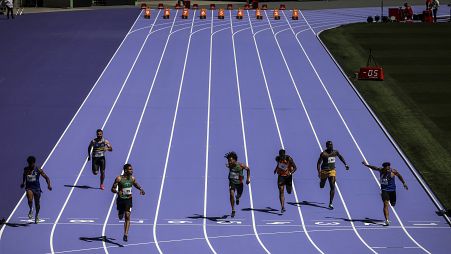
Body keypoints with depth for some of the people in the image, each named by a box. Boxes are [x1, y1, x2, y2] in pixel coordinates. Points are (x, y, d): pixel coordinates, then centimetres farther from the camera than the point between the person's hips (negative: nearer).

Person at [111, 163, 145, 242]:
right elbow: (113, 189, -12)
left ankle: (125, 234, -11)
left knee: (127, 217, -11)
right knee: (120, 217, 16)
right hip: (120, 199, -1)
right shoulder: (119, 179, -15)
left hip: (128, 199, 1)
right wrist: (117, 191, -34)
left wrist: (141, 189, -4)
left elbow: (136, 185, 17)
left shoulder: (132, 178, -2)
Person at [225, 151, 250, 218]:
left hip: (239, 182, 0)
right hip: (232, 182, 0)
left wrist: (248, 178, -8)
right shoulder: (229, 165, -21)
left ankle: (237, 198, 61)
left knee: (239, 195, 20)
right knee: (231, 195, -19)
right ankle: (233, 210, -7)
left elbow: (248, 169, -8)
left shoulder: (240, 165, -27)